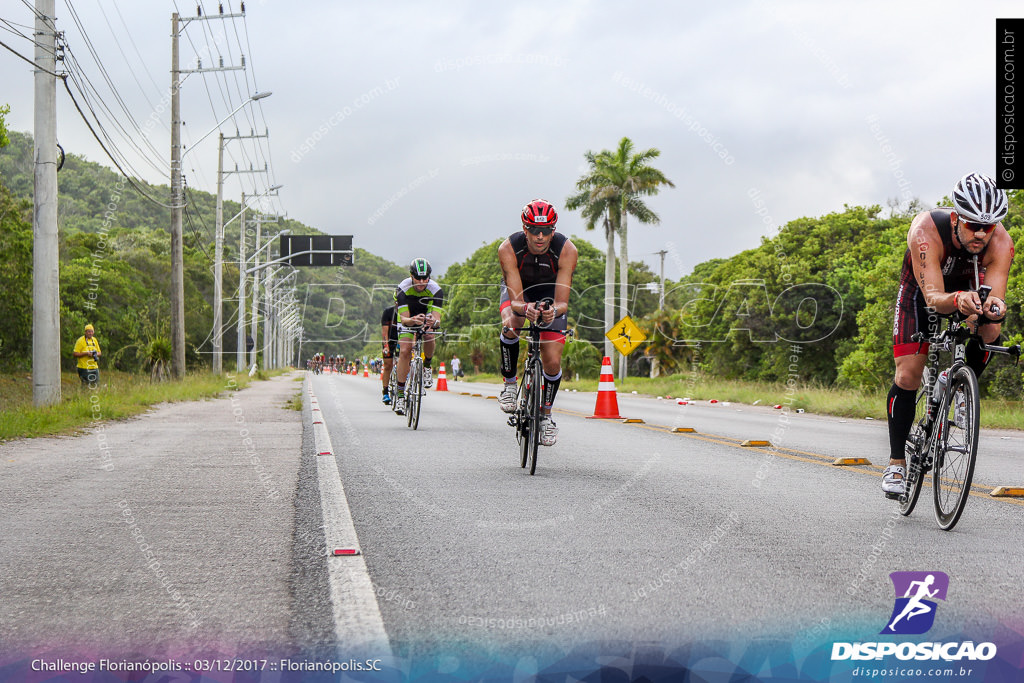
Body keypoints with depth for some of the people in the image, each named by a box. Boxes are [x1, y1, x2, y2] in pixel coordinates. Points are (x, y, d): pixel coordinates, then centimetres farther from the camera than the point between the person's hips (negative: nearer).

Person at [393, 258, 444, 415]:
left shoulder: (436, 290, -31)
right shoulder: (403, 288, -31)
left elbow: (437, 318, -37)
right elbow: (404, 318, -36)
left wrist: (434, 322, -62)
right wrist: (412, 320, -59)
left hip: (426, 315, 0)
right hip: (408, 317, 0)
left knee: (429, 337, -31)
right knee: (404, 351, -17)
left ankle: (427, 367, -1)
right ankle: (400, 394, -11)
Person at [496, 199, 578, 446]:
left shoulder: (567, 251, -34)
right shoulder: (508, 249, -33)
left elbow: (563, 302, -35)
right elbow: (516, 300, -36)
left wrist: (555, 311, -59)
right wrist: (525, 308, -59)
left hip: (550, 293, 0)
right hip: (518, 289, 0)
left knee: (552, 363, -9)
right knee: (511, 324, -35)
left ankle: (546, 415, 17)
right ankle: (510, 383, -12)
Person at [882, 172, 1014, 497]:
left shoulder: (1001, 243, -32)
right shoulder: (926, 231, -39)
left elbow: (995, 296, -36)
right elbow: (932, 297, -45)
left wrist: (994, 309, -60)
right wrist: (957, 300, -67)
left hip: (970, 287, 2)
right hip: (922, 289, -2)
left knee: (989, 332, -31)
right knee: (907, 376, -11)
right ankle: (896, 462, 2)